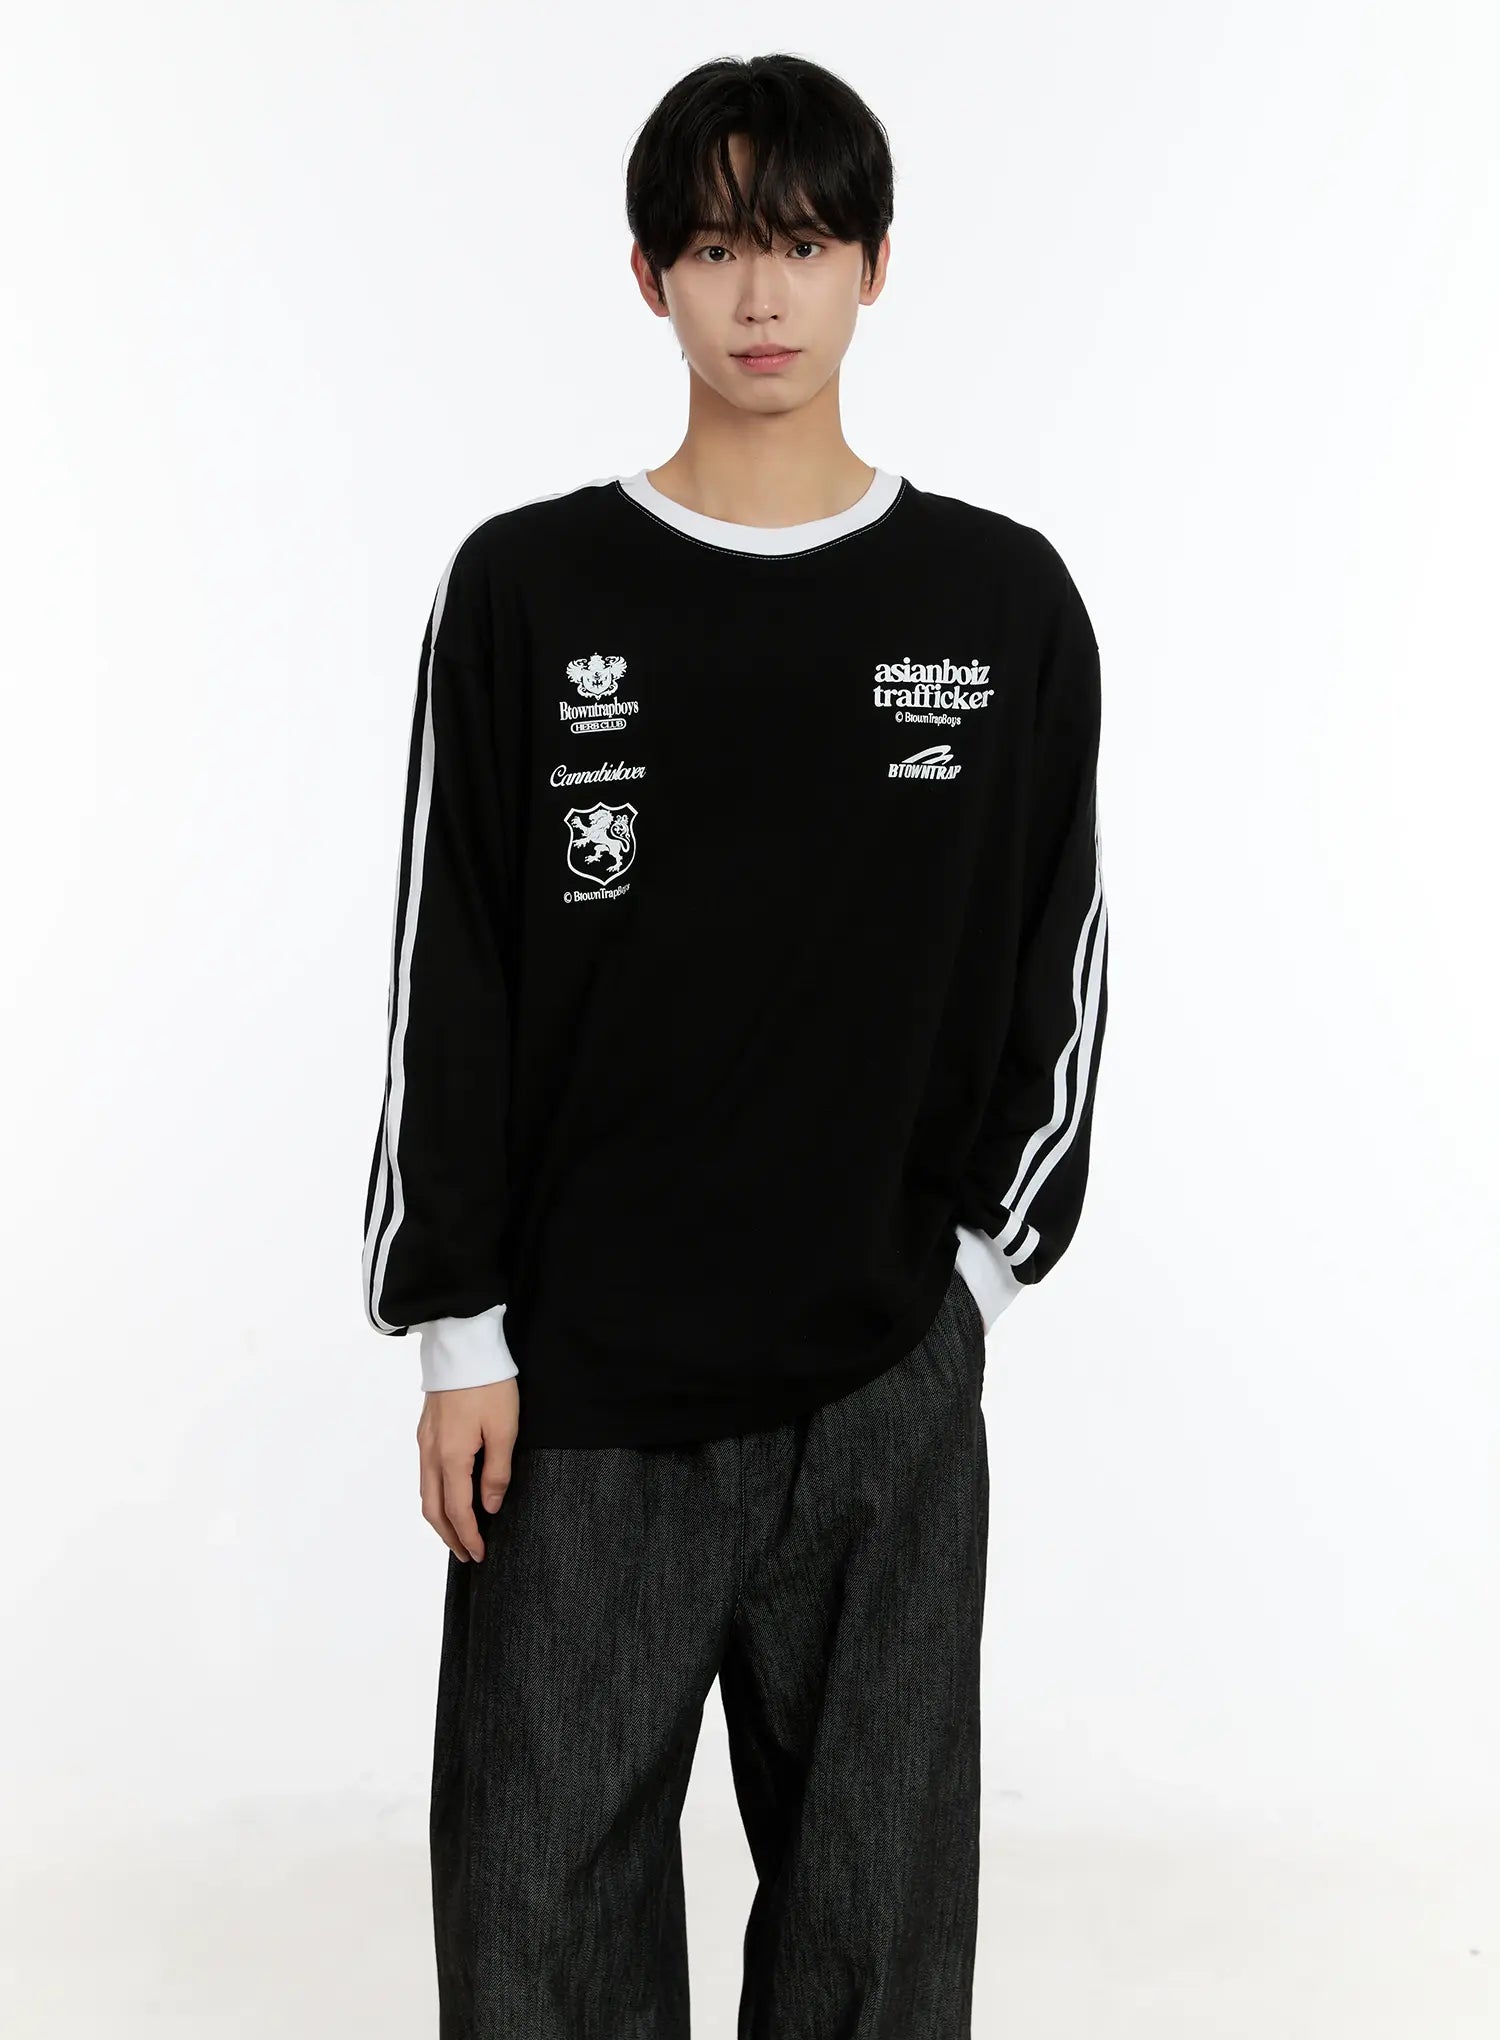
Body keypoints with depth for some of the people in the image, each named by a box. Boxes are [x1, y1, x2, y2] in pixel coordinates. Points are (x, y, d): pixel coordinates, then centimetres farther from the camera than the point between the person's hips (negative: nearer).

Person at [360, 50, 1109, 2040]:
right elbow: (446, 982, 0)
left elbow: (1059, 966, 9)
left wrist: (983, 1262, 4)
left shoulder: (1006, 602, 2)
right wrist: (457, 1329, -2)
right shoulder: (525, 589, -1)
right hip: (576, 1382, 0)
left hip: (887, 1387, 1)